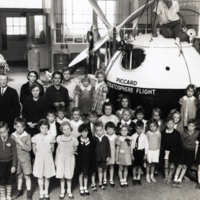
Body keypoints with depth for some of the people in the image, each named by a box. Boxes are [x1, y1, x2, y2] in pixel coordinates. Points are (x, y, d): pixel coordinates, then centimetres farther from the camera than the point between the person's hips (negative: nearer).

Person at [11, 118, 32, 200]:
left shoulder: (27, 136, -11)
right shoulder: (12, 136, 0)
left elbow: (29, 148, -15)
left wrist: (20, 142, -23)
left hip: (25, 159, -3)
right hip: (16, 159, 3)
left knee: (27, 176, 4)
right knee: (19, 176, 16)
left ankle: (29, 193, 15)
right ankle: (19, 191, 31)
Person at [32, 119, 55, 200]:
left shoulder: (50, 137, -7)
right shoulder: (35, 137, -7)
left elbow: (52, 149, 7)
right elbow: (34, 149, 6)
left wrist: (49, 153, 2)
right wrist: (37, 155, 6)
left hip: (48, 159, 0)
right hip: (39, 159, 0)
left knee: (47, 176, 9)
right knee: (40, 176, 7)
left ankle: (46, 193, 23)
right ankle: (41, 193, 20)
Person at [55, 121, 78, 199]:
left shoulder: (73, 139, -11)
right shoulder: (59, 138, -8)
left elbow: (75, 149, 7)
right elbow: (58, 149, 4)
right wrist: (56, 160, 9)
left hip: (70, 158, 0)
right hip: (61, 157, 1)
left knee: (69, 175, 6)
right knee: (61, 175, 5)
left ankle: (69, 191, 25)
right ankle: (62, 191, 22)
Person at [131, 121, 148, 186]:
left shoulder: (144, 136, -6)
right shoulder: (133, 136, -5)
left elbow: (146, 145, 0)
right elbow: (132, 145, -2)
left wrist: (145, 154, 1)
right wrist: (132, 154, -2)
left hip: (141, 151, 0)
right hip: (135, 151, 0)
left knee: (140, 166, 10)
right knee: (134, 166, 6)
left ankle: (138, 178, 26)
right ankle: (134, 178, 23)